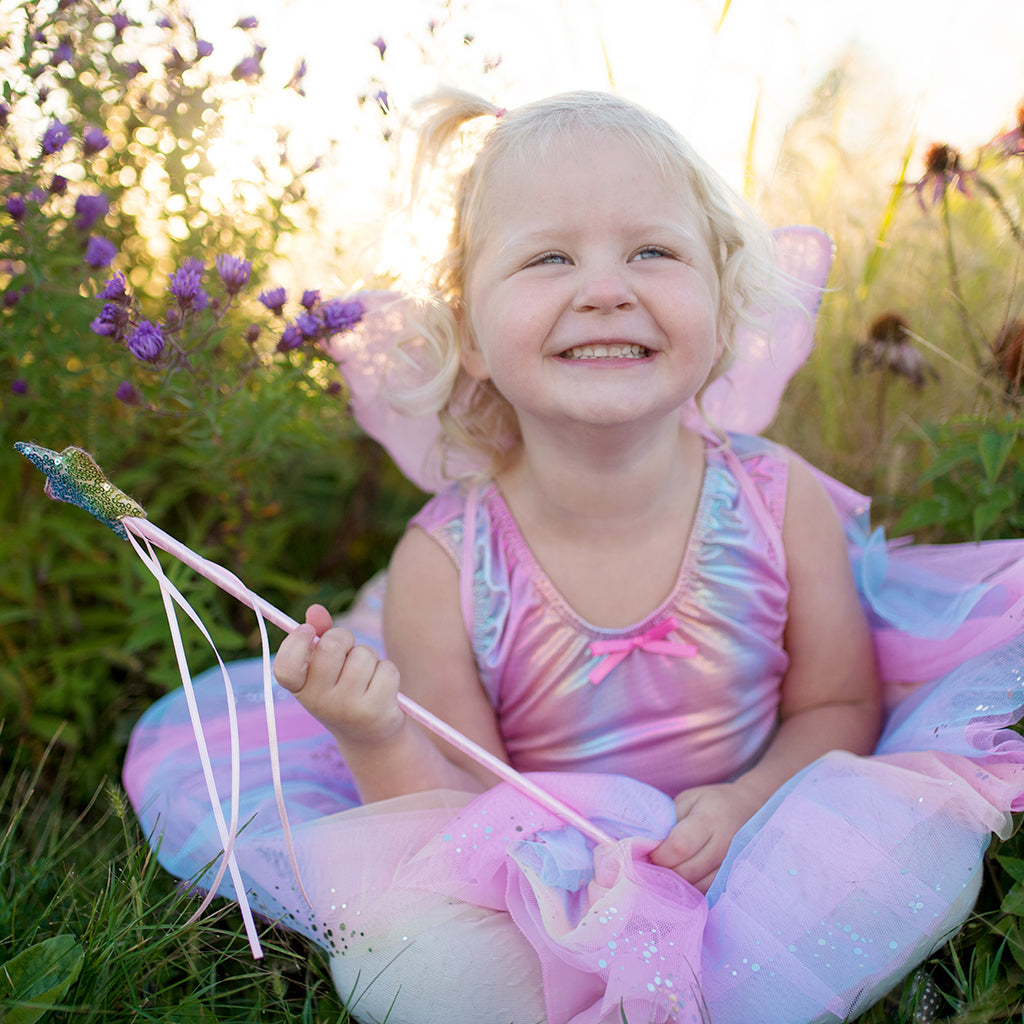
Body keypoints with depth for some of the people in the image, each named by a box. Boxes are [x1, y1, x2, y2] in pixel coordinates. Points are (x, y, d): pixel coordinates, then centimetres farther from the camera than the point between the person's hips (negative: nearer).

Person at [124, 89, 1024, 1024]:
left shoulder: (782, 501, -13)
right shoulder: (444, 565, -17)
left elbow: (839, 705, 1)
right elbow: (462, 811, -10)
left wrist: (748, 802, -18)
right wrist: (380, 743, -31)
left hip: (748, 860, 3)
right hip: (544, 895, -2)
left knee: (927, 838, -22)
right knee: (386, 927, -28)